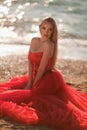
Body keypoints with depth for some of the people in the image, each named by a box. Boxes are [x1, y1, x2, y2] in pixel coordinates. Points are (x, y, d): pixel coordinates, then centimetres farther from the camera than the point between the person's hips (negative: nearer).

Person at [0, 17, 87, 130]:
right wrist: (29, 83, -5)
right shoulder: (34, 41, 3)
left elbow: (42, 68, -19)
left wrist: (32, 86, -13)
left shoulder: (49, 45, -20)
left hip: (49, 79, -8)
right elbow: (30, 62, 2)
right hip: (37, 76, 8)